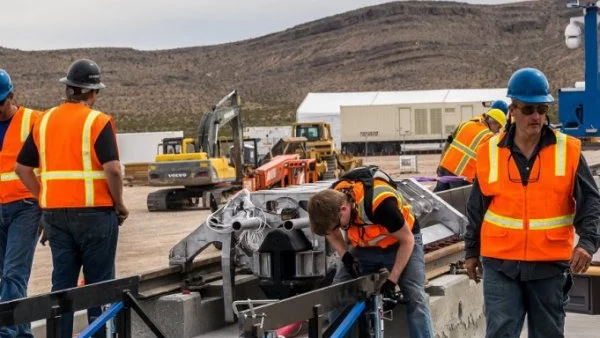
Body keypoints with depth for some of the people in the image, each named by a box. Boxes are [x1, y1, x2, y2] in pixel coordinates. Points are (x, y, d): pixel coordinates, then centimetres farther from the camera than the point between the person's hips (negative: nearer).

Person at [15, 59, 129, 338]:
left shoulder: (44, 121, 8)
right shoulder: (98, 122, -9)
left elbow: (22, 168, 11)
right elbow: (112, 169, -18)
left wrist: (45, 198, 15)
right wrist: (119, 204, -5)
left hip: (55, 213, 5)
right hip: (94, 211, -5)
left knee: (62, 281, 11)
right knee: (99, 283, 5)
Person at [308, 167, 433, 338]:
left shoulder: (380, 203, -39)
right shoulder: (331, 202, -22)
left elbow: (407, 240, -24)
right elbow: (332, 233, 2)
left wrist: (391, 281, -24)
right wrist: (346, 256, -17)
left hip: (400, 243, -5)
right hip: (365, 247, 5)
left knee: (415, 298, -18)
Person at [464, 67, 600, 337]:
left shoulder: (568, 151, -1)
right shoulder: (490, 152, 2)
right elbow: (477, 208, 10)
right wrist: (471, 252, 14)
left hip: (551, 265, 1)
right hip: (501, 264, 0)